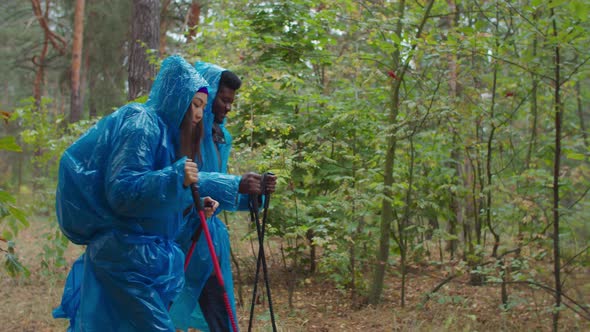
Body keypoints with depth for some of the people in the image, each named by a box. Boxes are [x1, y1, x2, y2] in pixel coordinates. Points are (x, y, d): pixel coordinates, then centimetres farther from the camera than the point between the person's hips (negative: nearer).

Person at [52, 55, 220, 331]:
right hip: (127, 255, -9)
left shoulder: (162, 129, 15)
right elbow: (121, 192, -22)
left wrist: (193, 205, 7)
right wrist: (175, 177, -29)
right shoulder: (141, 125, -14)